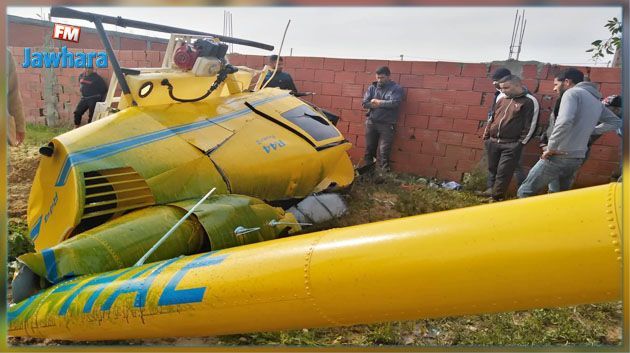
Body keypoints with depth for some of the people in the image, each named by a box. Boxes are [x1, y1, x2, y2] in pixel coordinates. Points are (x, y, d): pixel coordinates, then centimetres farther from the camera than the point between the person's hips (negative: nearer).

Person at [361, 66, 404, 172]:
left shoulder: (396, 88, -2)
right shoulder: (372, 87, 7)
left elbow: (394, 103, -19)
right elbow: (365, 103, -4)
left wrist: (377, 102, -12)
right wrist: (384, 104, -13)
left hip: (387, 124, -4)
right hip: (371, 122, 4)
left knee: (384, 150, -3)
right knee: (369, 148, 11)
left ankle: (385, 171, 5)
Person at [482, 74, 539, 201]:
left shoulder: (529, 101, -4)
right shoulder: (502, 100, 14)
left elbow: (530, 125, -7)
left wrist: (521, 142, -9)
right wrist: (486, 136, 14)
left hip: (512, 145, -6)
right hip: (493, 142, 6)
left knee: (503, 173, -5)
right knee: (492, 170, 11)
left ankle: (496, 198, 1)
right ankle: (491, 193, 23)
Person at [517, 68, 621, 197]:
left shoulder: (572, 93, -8)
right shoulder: (596, 101, 17)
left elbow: (564, 121, -25)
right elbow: (615, 122, 29)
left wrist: (551, 147, -17)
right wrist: (589, 131, 21)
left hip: (558, 156, -8)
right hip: (578, 158, 9)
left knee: (525, 192, -3)